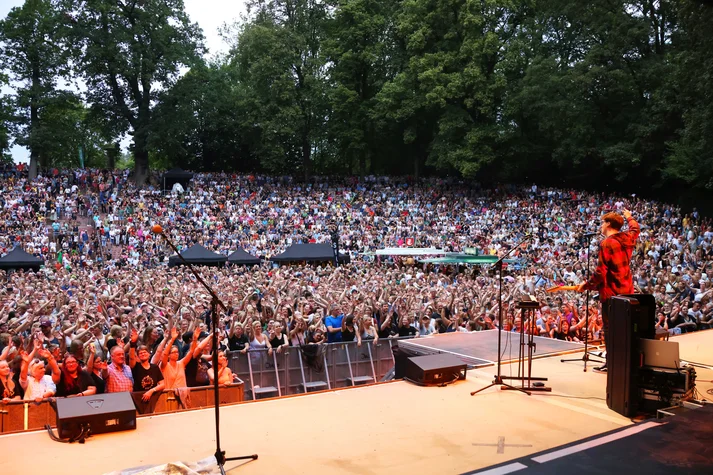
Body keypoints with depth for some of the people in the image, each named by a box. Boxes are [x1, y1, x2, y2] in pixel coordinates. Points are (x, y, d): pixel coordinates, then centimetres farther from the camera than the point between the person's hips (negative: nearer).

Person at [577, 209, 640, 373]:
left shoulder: (606, 244, -18)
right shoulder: (628, 238, 4)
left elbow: (600, 273, -20)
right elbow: (635, 229, 30)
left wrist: (586, 285, -7)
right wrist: (629, 218, 47)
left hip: (611, 292, -8)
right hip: (627, 290, 8)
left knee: (609, 328, 0)